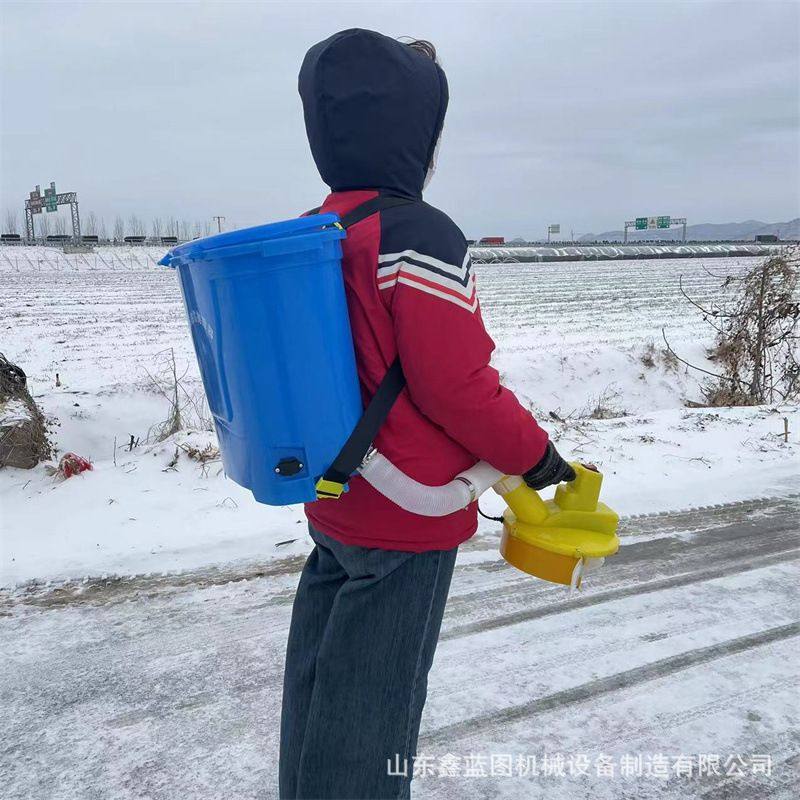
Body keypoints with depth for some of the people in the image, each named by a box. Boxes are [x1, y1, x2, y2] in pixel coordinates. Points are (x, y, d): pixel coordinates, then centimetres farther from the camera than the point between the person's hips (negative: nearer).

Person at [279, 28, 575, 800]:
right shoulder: (419, 238, -20)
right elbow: (459, 387, -21)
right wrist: (535, 455, -5)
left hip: (330, 505, 8)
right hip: (408, 523, -8)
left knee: (319, 681, 21)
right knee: (373, 703, 8)